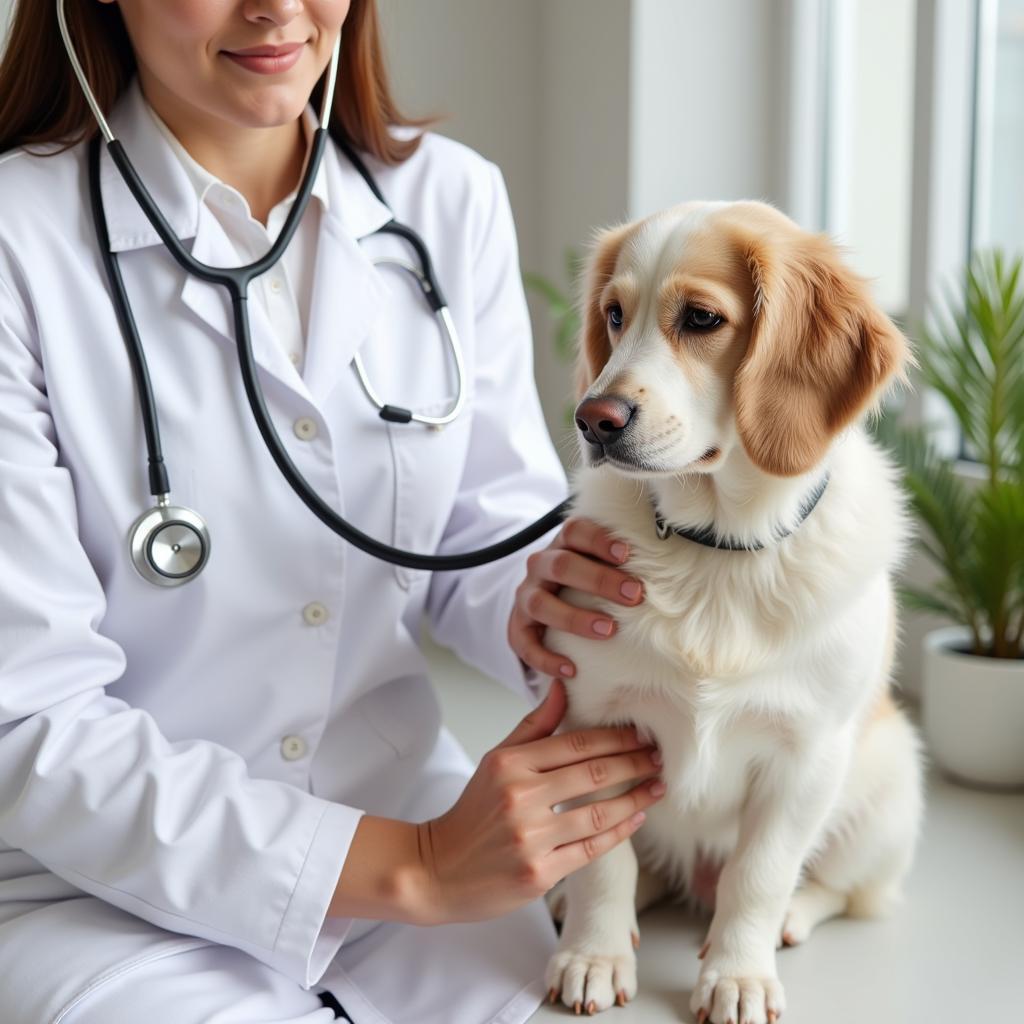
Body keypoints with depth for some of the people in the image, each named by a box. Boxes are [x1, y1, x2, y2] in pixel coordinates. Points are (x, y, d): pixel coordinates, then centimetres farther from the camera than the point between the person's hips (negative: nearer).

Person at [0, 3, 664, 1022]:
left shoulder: (450, 197, 0)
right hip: (98, 893, -3)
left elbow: (489, 529, 6)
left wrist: (542, 602, -18)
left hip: (405, 808, 4)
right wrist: (408, 865, -22)